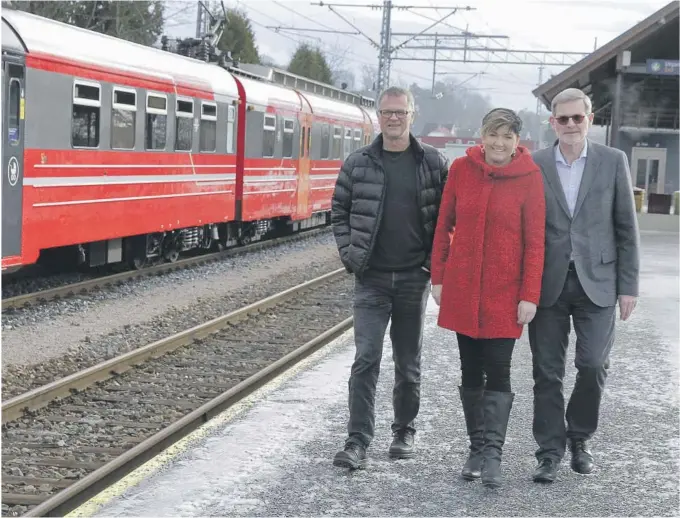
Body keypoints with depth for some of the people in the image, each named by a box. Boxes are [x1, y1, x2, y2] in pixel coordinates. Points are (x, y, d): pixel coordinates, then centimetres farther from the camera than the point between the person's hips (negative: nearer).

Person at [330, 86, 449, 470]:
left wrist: (435, 261, -3)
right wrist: (349, 255, 0)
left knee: (409, 362, 11)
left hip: (414, 278, 0)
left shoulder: (434, 163, 1)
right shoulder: (358, 163, 2)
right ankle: (358, 442, -5)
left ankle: (405, 431, 27)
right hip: (372, 278, 0)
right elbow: (340, 211, 10)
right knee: (366, 360, -7)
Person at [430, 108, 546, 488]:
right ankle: (477, 449, 20)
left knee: (498, 371, -5)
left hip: (504, 291, -3)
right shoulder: (461, 168, 1)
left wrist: (529, 296, -10)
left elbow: (535, 240, -6)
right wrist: (438, 278, 6)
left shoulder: (530, 176, -6)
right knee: (471, 370, 10)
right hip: (462, 288, 3)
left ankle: (492, 454, -2)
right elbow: (444, 226, 7)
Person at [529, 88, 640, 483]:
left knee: (593, 365, -5)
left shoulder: (613, 162, 4)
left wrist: (628, 285, 0)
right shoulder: (534, 165, 4)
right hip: (548, 284, 1)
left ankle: (580, 439, 19)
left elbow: (627, 228, 4)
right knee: (548, 372, 3)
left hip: (597, 283, 0)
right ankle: (550, 451, 14)